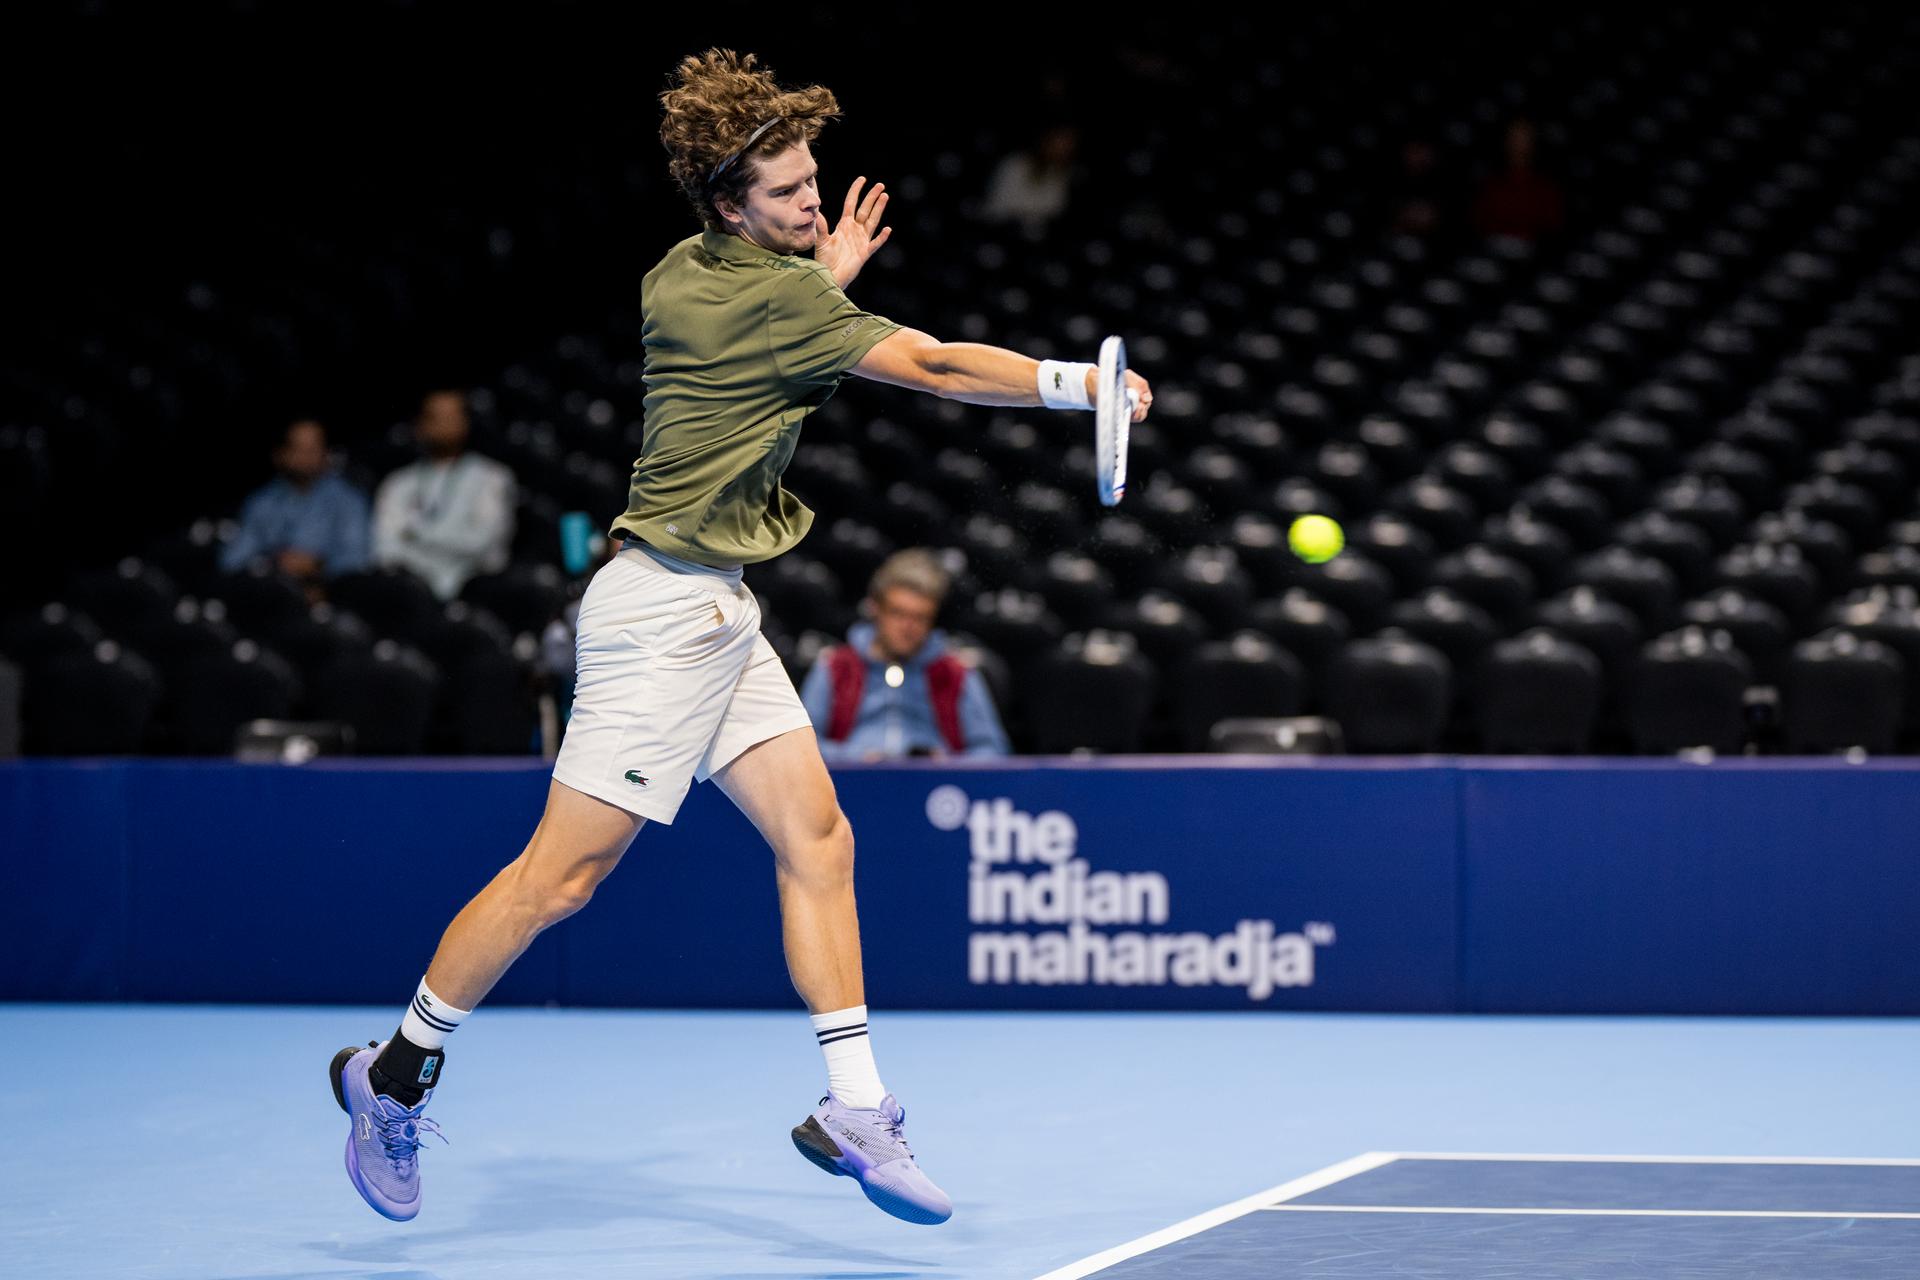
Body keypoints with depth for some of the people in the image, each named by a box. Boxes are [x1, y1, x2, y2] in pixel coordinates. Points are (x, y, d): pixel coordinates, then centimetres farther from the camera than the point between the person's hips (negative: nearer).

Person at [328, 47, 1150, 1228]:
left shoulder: (682, 275, 10)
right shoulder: (775, 297, -16)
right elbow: (934, 366, -18)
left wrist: (826, 282, 23)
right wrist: (1081, 383, -12)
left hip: (714, 616, 10)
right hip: (666, 608, -10)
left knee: (817, 838, 4)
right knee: (563, 872, -6)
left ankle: (854, 1111, 3)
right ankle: (398, 1073, 7)